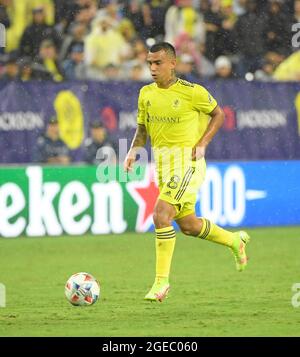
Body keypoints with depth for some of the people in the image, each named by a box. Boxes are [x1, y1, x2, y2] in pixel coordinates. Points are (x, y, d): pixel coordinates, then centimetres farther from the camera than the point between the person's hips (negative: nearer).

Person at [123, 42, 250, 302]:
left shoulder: (192, 92, -10)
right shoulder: (146, 94, 6)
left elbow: (218, 114, 3)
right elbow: (142, 129, 17)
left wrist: (202, 144, -8)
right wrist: (133, 151, -2)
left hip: (187, 161, -7)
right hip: (162, 162, 7)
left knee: (160, 214, -21)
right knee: (188, 225, 14)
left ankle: (162, 281, -13)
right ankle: (235, 240, 41)